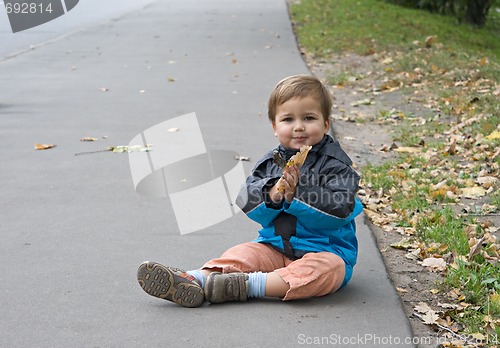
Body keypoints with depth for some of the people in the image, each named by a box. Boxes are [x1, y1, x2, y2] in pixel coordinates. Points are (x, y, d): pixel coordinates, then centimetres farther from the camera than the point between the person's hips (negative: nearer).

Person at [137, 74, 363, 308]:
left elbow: (340, 209, -18)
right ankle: (196, 280, -39)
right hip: (276, 246, 5)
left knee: (331, 268, -34)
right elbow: (246, 203, 1)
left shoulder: (335, 164, -5)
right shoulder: (270, 162, 9)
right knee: (244, 252, -16)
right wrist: (272, 194, -20)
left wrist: (298, 193, -26)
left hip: (325, 249, -5)